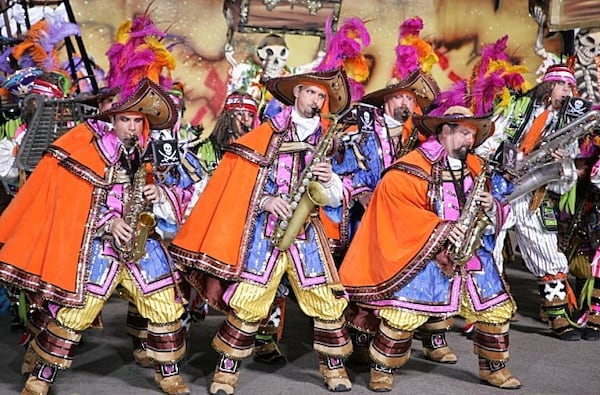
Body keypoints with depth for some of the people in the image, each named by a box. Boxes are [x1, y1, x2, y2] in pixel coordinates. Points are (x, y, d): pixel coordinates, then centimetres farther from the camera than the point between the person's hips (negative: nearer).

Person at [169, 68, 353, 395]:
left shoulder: (327, 142, 12)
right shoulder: (266, 134, 4)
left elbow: (333, 199, 11)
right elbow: (237, 181, -1)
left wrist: (328, 180, -10)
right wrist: (264, 199, -15)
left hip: (307, 231, 3)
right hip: (264, 230, -3)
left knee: (327, 300, 0)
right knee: (247, 301, -5)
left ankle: (334, 366, 18)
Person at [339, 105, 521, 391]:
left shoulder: (473, 166, 12)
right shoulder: (414, 166, -11)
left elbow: (484, 200, 22)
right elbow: (391, 193, -21)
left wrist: (489, 206, -6)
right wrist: (440, 228, -24)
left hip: (470, 249, 6)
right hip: (424, 250, -6)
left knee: (496, 308, 7)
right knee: (403, 311, -14)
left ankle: (493, 368, 27)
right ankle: (382, 371, 6)